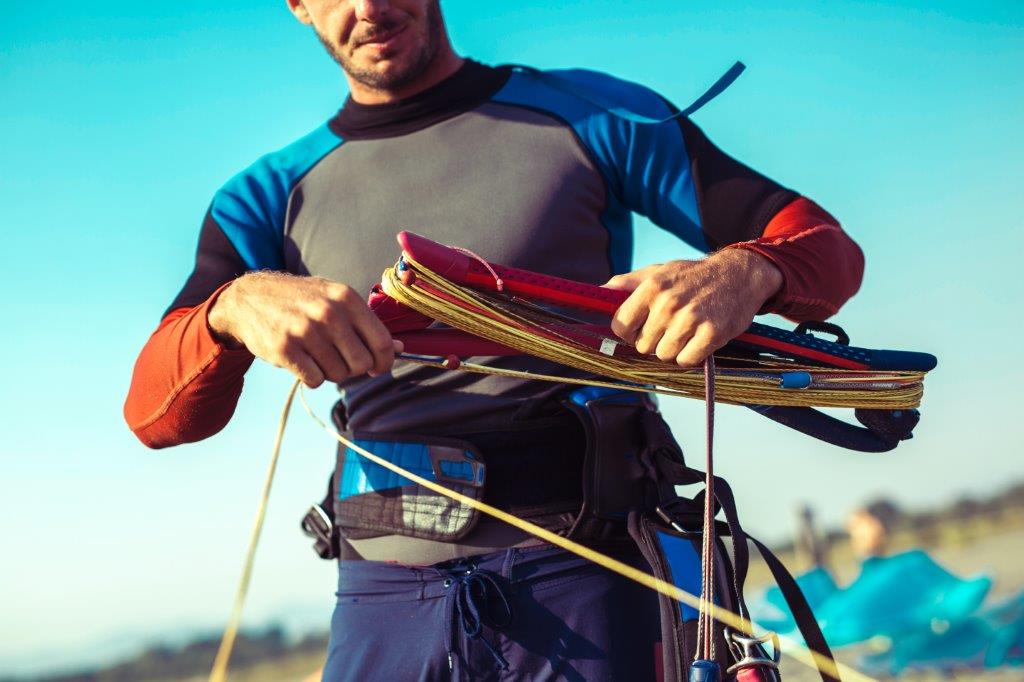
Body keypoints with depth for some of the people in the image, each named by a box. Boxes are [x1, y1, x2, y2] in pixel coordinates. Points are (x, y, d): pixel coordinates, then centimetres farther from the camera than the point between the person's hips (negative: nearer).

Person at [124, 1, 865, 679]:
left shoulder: (593, 116, 5)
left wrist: (746, 272, -22)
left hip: (576, 574, -2)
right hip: (384, 596, 2)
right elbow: (156, 417, -1)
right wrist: (236, 304, -24)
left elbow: (828, 246, 3)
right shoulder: (273, 195, 10)